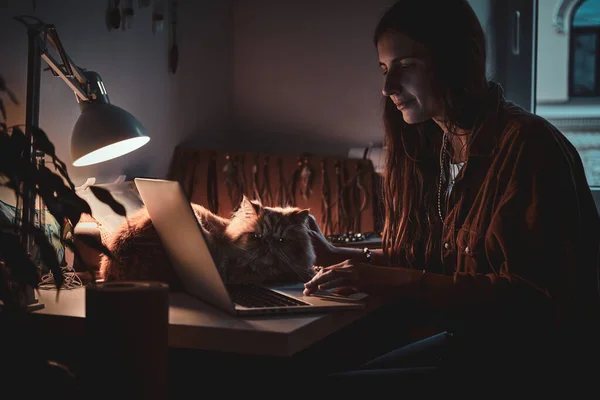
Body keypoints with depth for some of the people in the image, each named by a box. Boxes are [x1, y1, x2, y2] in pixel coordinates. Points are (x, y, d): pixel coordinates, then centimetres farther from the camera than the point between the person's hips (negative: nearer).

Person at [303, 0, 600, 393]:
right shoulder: (436, 149, 8)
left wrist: (396, 280, -25)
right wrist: (337, 256, 5)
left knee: (330, 386, -19)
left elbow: (531, 297, -23)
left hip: (534, 360, -8)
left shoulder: (527, 146, -18)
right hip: (465, 340, 8)